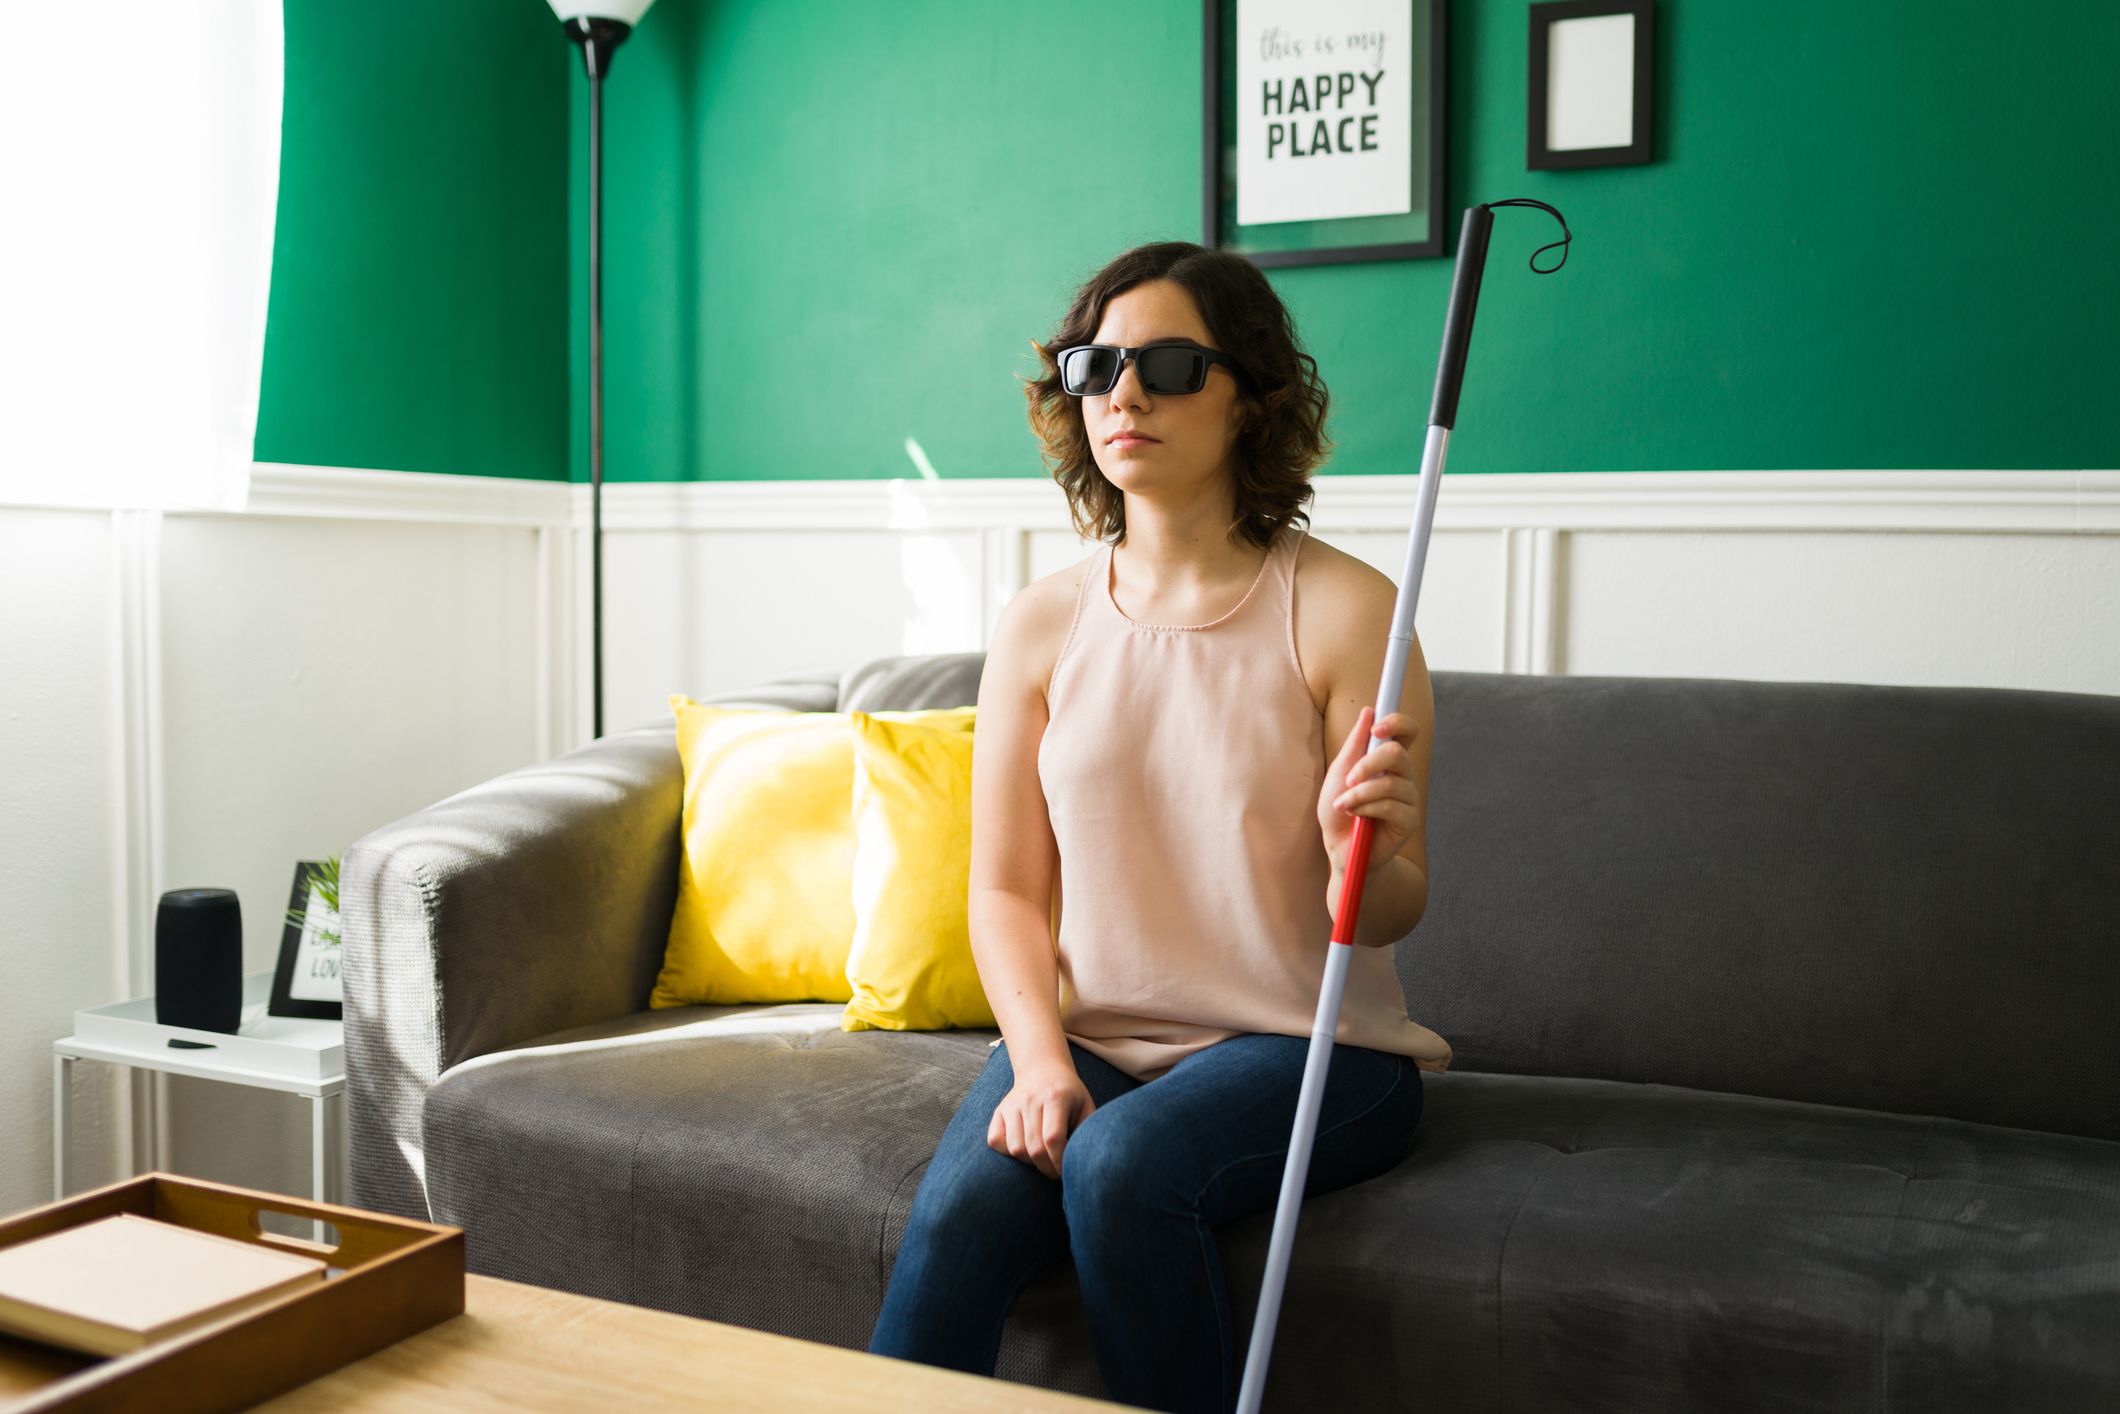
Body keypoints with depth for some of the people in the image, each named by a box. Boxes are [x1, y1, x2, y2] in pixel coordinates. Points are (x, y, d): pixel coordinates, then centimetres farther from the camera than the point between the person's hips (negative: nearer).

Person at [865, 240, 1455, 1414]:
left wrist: (1361, 856, -29)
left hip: (1308, 1048, -2)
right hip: (1089, 1035, 3)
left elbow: (1388, 915, -5)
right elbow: (1007, 887, 6)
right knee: (959, 1210, -26)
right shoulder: (1041, 625, 5)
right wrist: (1039, 1057, -11)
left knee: (1123, 1162, -31)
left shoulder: (1343, 611, -6)